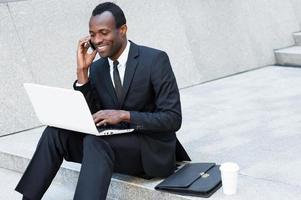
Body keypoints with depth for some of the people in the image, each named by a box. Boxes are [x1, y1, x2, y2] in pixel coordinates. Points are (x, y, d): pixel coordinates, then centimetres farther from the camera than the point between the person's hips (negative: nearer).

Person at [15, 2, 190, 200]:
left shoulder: (155, 59, -11)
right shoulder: (97, 68, 7)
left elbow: (173, 119, -14)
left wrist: (124, 115, -26)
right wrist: (82, 71, -8)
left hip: (152, 152, -5)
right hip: (114, 145, 6)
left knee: (95, 141, -33)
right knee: (56, 131, -15)